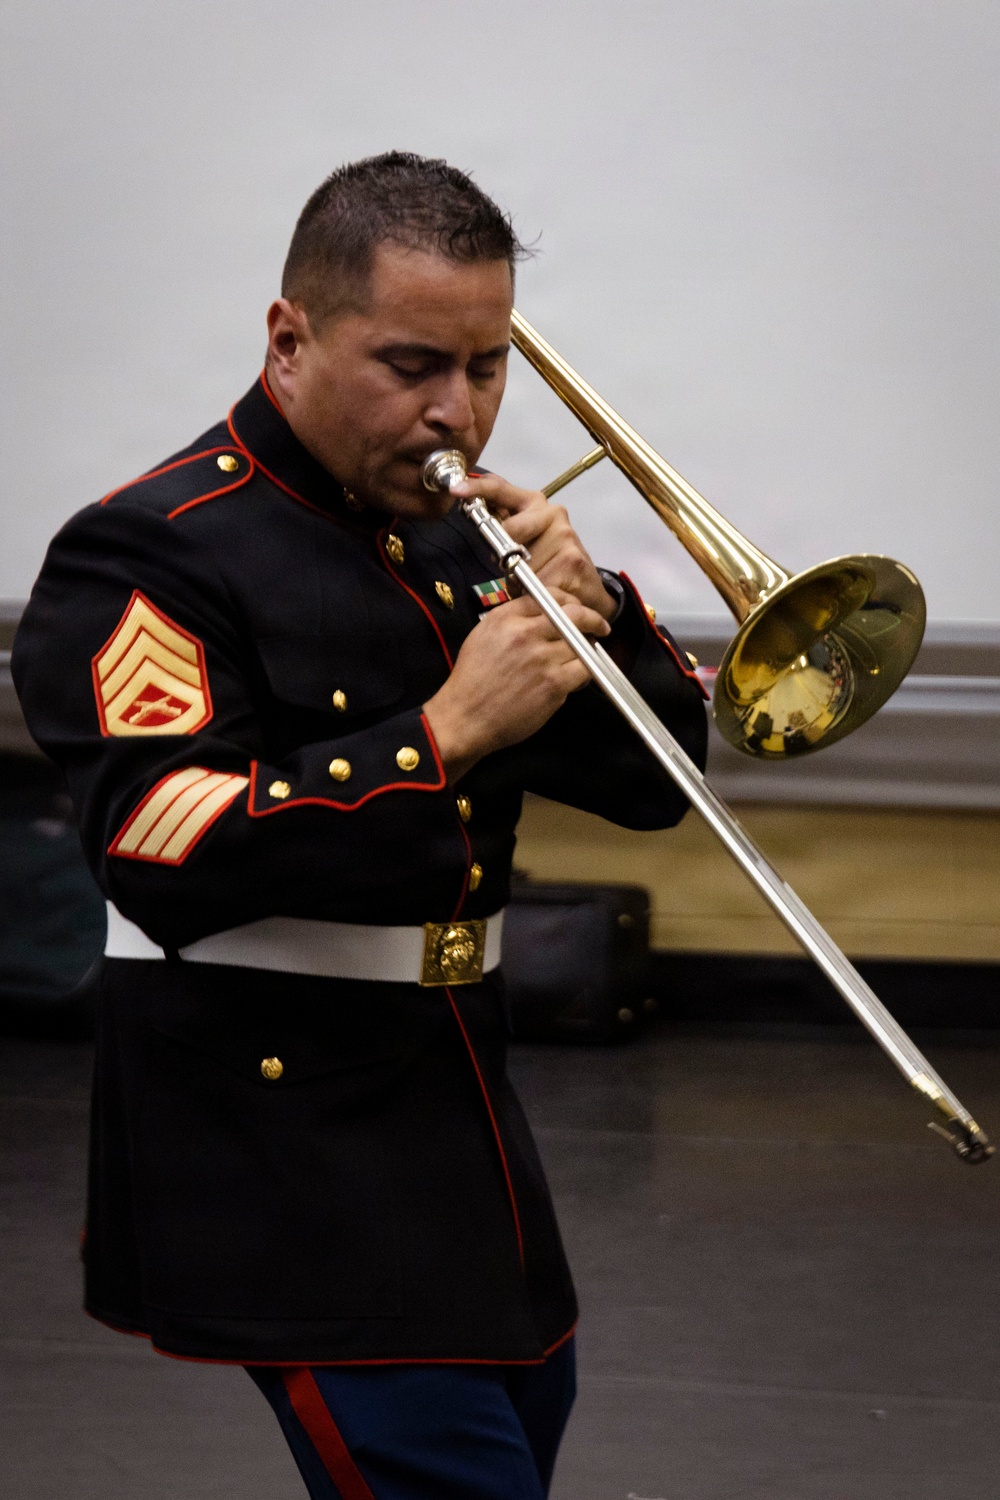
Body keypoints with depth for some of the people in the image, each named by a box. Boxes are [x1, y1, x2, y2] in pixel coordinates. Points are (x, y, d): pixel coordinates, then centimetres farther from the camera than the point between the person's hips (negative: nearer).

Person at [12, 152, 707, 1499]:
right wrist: (441, 735, -28)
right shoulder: (155, 555, -15)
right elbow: (165, 858, -27)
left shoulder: (456, 537, 9)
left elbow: (652, 783, 11)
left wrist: (592, 618, -9)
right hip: (279, 1151, -9)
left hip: (454, 1109, 9)